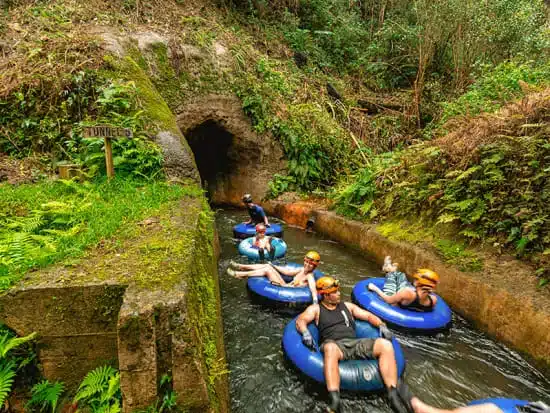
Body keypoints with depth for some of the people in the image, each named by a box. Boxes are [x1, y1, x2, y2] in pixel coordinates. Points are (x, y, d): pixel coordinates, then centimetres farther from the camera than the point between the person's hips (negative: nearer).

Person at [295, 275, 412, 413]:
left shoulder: (347, 306, 23)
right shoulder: (316, 308, 11)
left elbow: (368, 316, 21)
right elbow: (300, 320, -4)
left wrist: (382, 325, 2)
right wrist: (305, 333, -26)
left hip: (355, 344, 5)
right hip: (334, 345, -4)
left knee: (385, 345, -20)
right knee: (330, 348, -43)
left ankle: (393, 395, -20)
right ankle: (335, 402, -48)